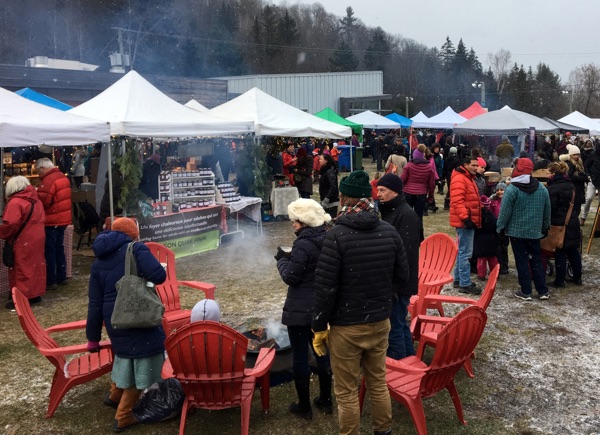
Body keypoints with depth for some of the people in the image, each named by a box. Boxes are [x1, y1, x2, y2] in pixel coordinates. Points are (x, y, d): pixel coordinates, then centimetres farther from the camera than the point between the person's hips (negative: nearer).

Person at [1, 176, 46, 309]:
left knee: (21, 269, -1)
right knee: (36, 265, 14)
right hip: (37, 238, 8)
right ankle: (36, 294, 23)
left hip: (23, 241, -8)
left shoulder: (15, 202, -17)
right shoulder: (36, 200, 9)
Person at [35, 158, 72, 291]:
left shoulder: (48, 180, -18)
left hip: (51, 221, -9)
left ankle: (50, 281, 3)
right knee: (59, 249, 17)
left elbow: (43, 200, -24)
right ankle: (61, 277, 23)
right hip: (63, 219, 9)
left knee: (49, 251, -1)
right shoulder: (62, 177, 12)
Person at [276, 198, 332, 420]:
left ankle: (304, 406, 15)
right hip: (322, 307, 8)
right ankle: (325, 401, 28)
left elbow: (291, 277, -17)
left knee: (300, 356, 5)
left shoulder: (303, 244, -21)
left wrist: (282, 260, -1)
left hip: (300, 310, -8)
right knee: (322, 351, 17)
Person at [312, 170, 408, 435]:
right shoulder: (389, 231, -2)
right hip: (380, 323, 5)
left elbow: (325, 287, -17)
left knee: (346, 391, 9)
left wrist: (319, 327, -6)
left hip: (346, 327, -5)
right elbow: (402, 277, 6)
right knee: (378, 382, 21)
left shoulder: (337, 234, -18)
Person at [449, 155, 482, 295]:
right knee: (465, 252, -8)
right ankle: (465, 284, -5)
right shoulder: (459, 179, -15)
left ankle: (458, 279, 24)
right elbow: (457, 201, -24)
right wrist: (465, 218, -27)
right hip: (464, 222, -11)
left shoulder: (469, 178, 19)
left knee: (463, 251, 16)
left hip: (469, 220, 11)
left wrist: (470, 219, 22)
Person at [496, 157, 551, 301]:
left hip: (516, 231, -4)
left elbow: (505, 211, -14)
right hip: (535, 231, 5)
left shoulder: (512, 188, -14)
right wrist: (545, 226, 22)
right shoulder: (542, 188, 3)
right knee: (536, 260, 14)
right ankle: (543, 291, 17)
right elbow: (547, 210, 11)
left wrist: (500, 227, -2)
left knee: (522, 261, 3)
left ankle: (525, 292, 6)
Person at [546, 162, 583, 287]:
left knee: (560, 253, 0)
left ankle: (560, 280, 6)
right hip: (573, 222, 7)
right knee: (573, 250, 14)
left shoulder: (553, 189, -18)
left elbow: (550, 208, -19)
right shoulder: (570, 185, 8)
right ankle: (577, 277, 23)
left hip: (559, 224, -7)